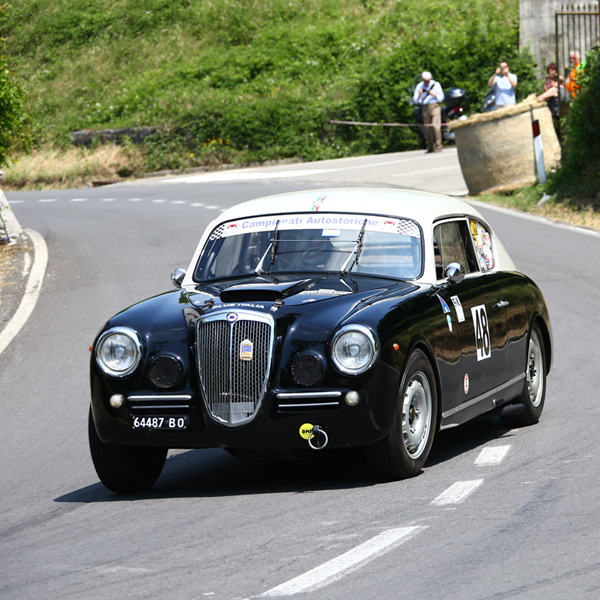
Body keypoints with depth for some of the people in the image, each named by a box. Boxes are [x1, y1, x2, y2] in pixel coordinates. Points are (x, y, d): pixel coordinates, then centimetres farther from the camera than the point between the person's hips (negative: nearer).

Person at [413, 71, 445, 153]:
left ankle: (438, 146, -15)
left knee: (436, 125, -17)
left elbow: (441, 98, 1)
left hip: (435, 106, -3)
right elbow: (415, 101, 3)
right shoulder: (419, 86, 7)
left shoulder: (436, 85, 3)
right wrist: (419, 95, -17)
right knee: (428, 128, 2)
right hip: (425, 108, 3)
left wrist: (434, 95, -17)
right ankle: (431, 147, 10)